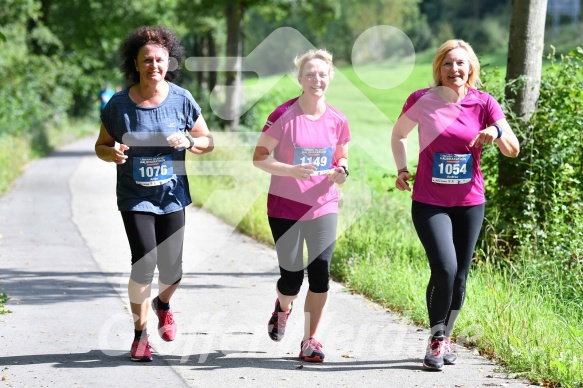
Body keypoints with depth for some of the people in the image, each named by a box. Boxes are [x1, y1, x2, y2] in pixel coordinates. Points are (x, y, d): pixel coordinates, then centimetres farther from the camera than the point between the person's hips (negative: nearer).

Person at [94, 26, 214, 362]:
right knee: (144, 264, -15)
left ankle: (163, 304, 41)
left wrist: (188, 141, -17)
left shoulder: (182, 100, -4)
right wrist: (113, 153, -18)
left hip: (172, 195, 2)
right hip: (135, 196, -2)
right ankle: (140, 334, 6)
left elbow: (208, 142, 5)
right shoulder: (119, 104, -7)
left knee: (172, 272, 3)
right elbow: (101, 145, 5)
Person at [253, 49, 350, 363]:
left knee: (320, 275, -5)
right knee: (291, 278, 3)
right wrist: (292, 170, -23)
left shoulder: (337, 121, 0)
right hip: (285, 207, -2)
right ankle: (283, 307, 40)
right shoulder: (283, 115, -10)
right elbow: (259, 158, -8)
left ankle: (310, 341, 9)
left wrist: (341, 171, -9)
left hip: (323, 207, 2)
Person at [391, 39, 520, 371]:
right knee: (444, 268, -17)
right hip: (429, 202, -2)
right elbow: (399, 134, 13)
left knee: (459, 275, 9)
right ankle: (437, 340, 0)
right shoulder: (422, 101, -6)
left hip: (469, 203, 2)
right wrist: (402, 169, 1)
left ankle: (447, 336, 30)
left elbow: (513, 150, -8)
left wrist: (498, 132, -27)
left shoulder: (484, 103, -3)